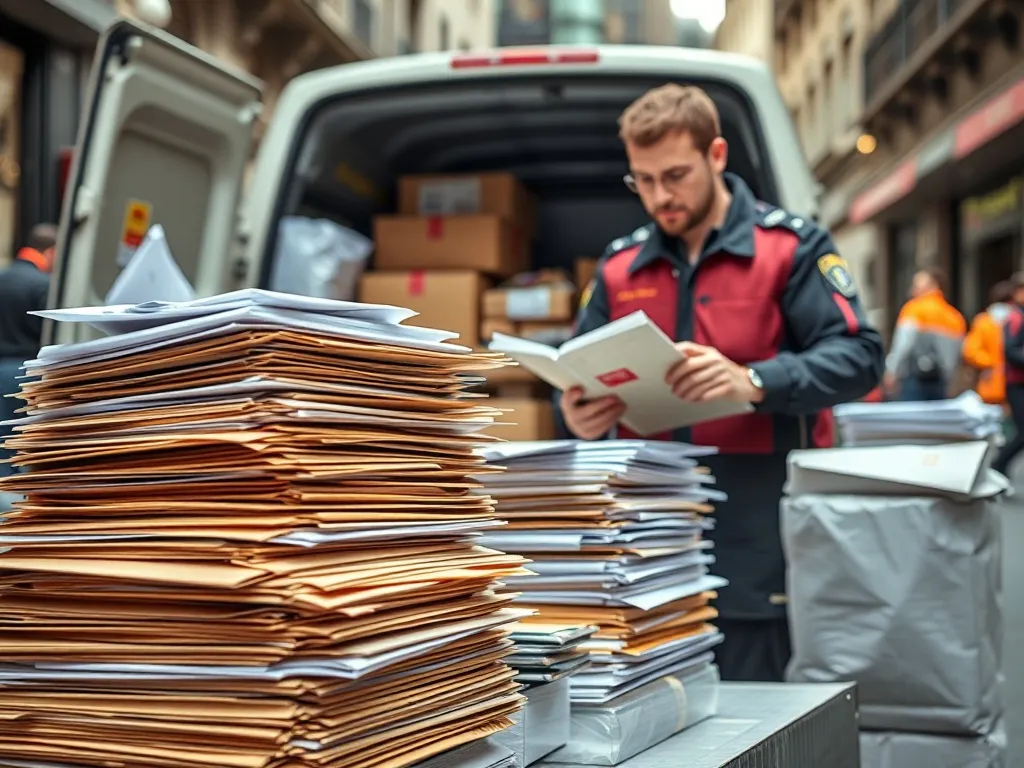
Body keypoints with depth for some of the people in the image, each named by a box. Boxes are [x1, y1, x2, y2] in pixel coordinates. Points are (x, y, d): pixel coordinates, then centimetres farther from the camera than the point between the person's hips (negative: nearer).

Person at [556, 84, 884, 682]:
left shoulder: (790, 246, 1)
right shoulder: (620, 266, 13)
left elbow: (860, 354, -8)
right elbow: (581, 372, 15)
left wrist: (752, 383, -24)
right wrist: (578, 417, -9)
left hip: (757, 539, -4)